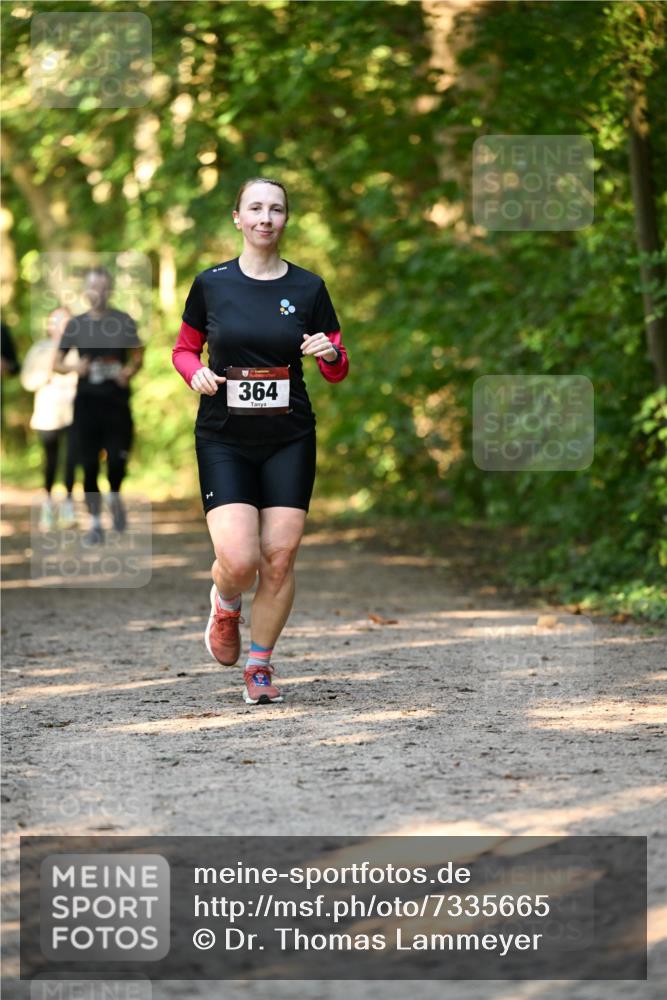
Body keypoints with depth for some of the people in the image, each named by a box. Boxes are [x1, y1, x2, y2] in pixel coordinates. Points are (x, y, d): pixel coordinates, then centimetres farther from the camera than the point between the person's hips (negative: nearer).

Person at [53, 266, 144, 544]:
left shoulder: (124, 322, 2)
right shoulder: (76, 324, 4)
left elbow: (138, 356, 9)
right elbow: (56, 363, 8)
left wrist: (129, 371, -12)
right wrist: (74, 367, -14)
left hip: (117, 400, -1)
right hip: (87, 402, 1)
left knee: (117, 460, -10)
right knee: (89, 466, 0)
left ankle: (115, 498, 23)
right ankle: (95, 524, 12)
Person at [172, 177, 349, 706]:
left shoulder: (308, 287, 3)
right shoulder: (211, 283, 1)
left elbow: (338, 370, 9)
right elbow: (184, 348, 13)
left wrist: (331, 353, -14)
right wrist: (197, 373, -8)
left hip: (289, 442, 1)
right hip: (223, 439, -1)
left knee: (279, 559, -5)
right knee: (239, 562, -14)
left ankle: (260, 664, 13)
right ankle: (225, 606, 22)